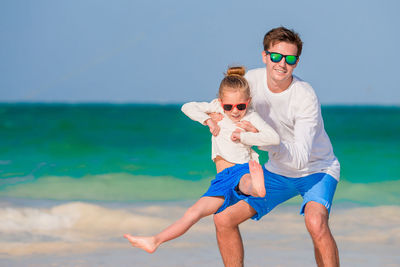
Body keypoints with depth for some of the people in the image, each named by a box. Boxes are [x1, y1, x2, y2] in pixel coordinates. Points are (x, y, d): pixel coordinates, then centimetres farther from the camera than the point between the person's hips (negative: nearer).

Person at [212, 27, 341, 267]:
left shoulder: (306, 97, -28)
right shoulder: (253, 80, -12)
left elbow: (300, 158, -33)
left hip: (317, 170, -6)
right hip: (278, 172, 6)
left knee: (316, 223, -35)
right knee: (224, 220, -5)